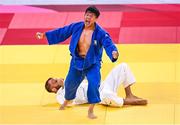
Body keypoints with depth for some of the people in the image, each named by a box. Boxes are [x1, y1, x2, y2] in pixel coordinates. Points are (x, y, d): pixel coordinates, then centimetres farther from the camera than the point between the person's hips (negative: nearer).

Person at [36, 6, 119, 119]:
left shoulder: (100, 33, -21)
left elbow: (108, 44, -32)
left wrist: (113, 53, -56)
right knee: (70, 83, 18)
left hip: (92, 63, -4)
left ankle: (91, 110, -8)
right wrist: (45, 35, 1)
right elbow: (61, 32, 1)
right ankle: (67, 100, 52)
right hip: (77, 61, 4)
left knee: (94, 83, -24)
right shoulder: (76, 27, -9)